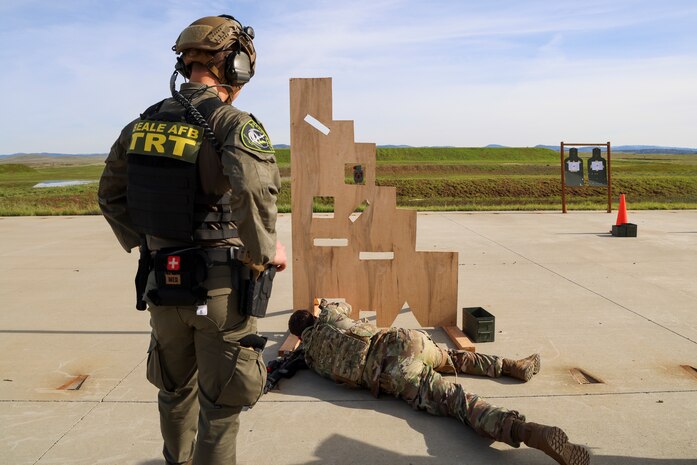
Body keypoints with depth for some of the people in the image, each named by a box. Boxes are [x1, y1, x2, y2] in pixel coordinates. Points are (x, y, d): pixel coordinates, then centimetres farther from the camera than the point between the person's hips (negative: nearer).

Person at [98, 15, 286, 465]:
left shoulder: (144, 123, 5)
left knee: (175, 390, 26)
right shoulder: (233, 123, -15)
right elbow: (254, 186, -34)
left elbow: (111, 194, 14)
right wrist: (265, 250, -19)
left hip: (161, 283, 6)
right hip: (220, 287, -6)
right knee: (220, 405, 11)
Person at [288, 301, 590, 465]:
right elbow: (343, 307, 53)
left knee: (456, 399, -13)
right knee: (451, 357, 30)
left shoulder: (310, 355, 20)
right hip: (403, 340, 3)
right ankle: (514, 366, 15)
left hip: (389, 375, -3)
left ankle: (529, 432, -36)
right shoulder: (328, 315, 28)